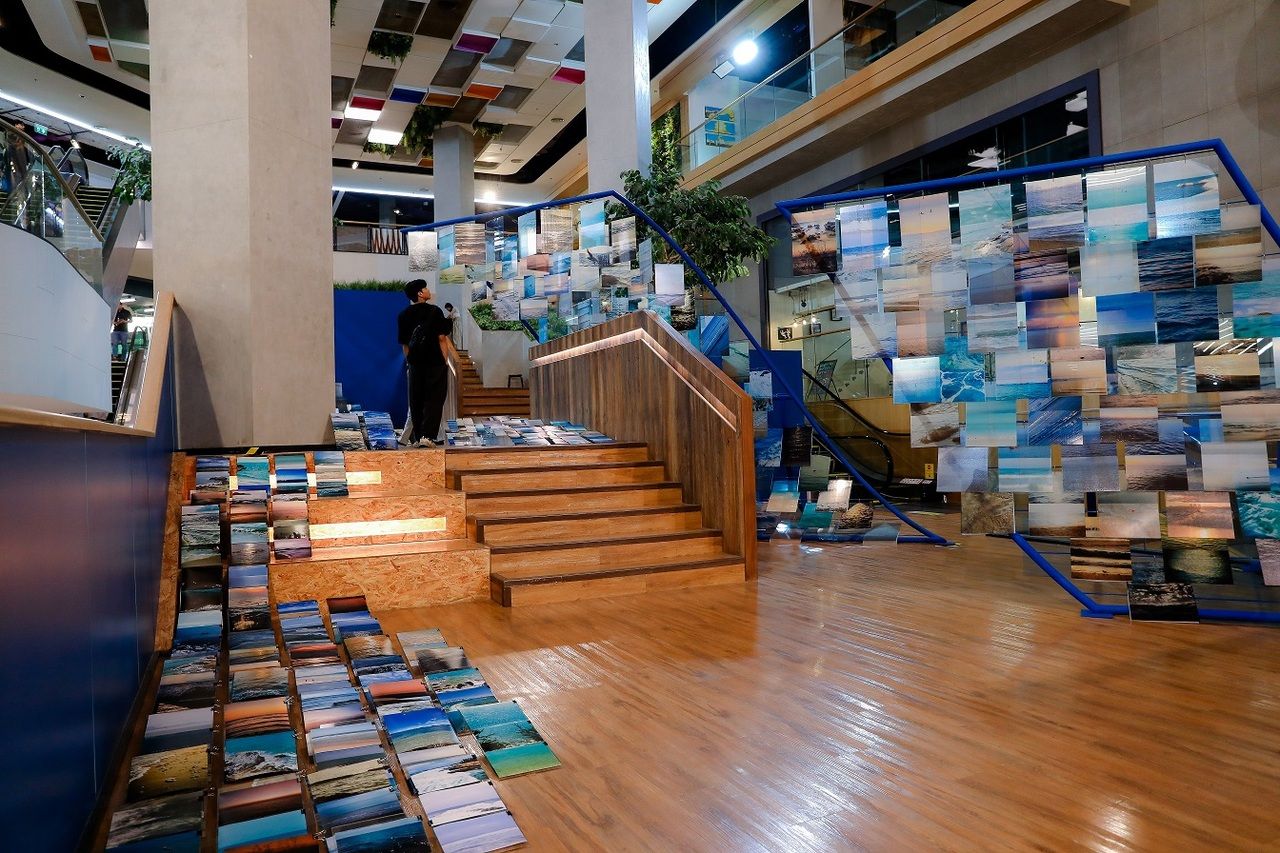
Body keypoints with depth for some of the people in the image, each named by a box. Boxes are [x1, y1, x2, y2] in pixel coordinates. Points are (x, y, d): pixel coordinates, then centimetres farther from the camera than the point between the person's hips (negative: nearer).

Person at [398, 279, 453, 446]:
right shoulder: (434, 311, -7)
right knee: (434, 399, 0)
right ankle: (427, 435, -9)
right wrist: (444, 360, -4)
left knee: (416, 401, 10)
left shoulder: (403, 316, 6)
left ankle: (416, 437, 14)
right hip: (435, 362, -4)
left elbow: (404, 344, 8)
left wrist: (409, 361, 16)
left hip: (415, 363, 4)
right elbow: (441, 338, -9)